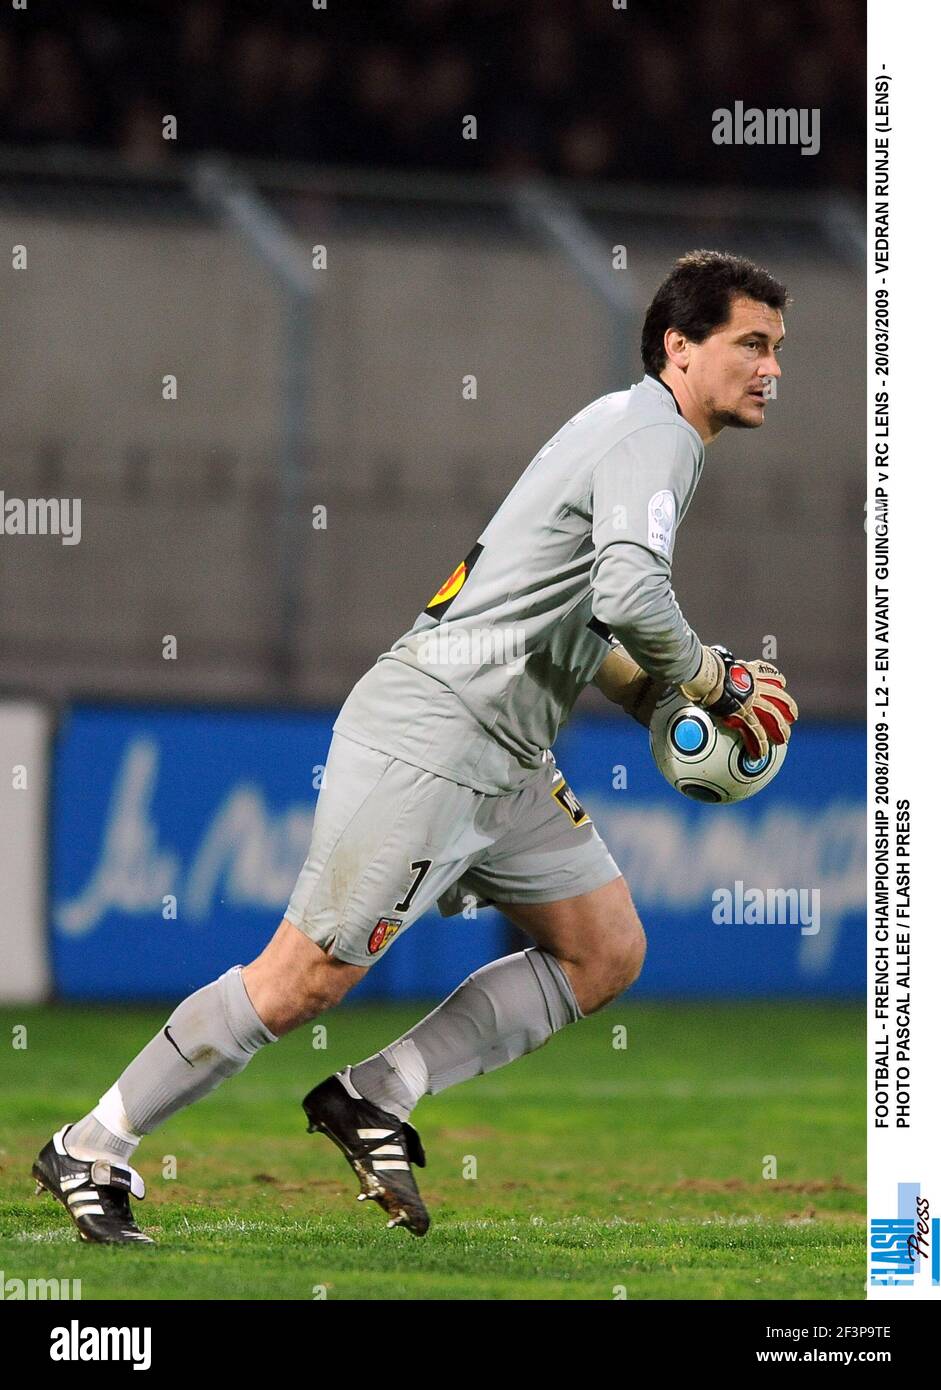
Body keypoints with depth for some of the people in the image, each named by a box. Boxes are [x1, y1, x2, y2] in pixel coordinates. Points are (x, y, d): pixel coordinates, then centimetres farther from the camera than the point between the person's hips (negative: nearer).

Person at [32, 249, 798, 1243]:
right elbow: (628, 596, -29)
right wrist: (716, 686, -12)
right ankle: (88, 1152, 0)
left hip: (501, 764, 10)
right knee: (304, 979, -10)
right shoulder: (654, 435, -12)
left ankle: (377, 1099, 7)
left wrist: (664, 704, 16)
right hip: (428, 739, -10)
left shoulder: (633, 430, 20)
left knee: (607, 953, 8)